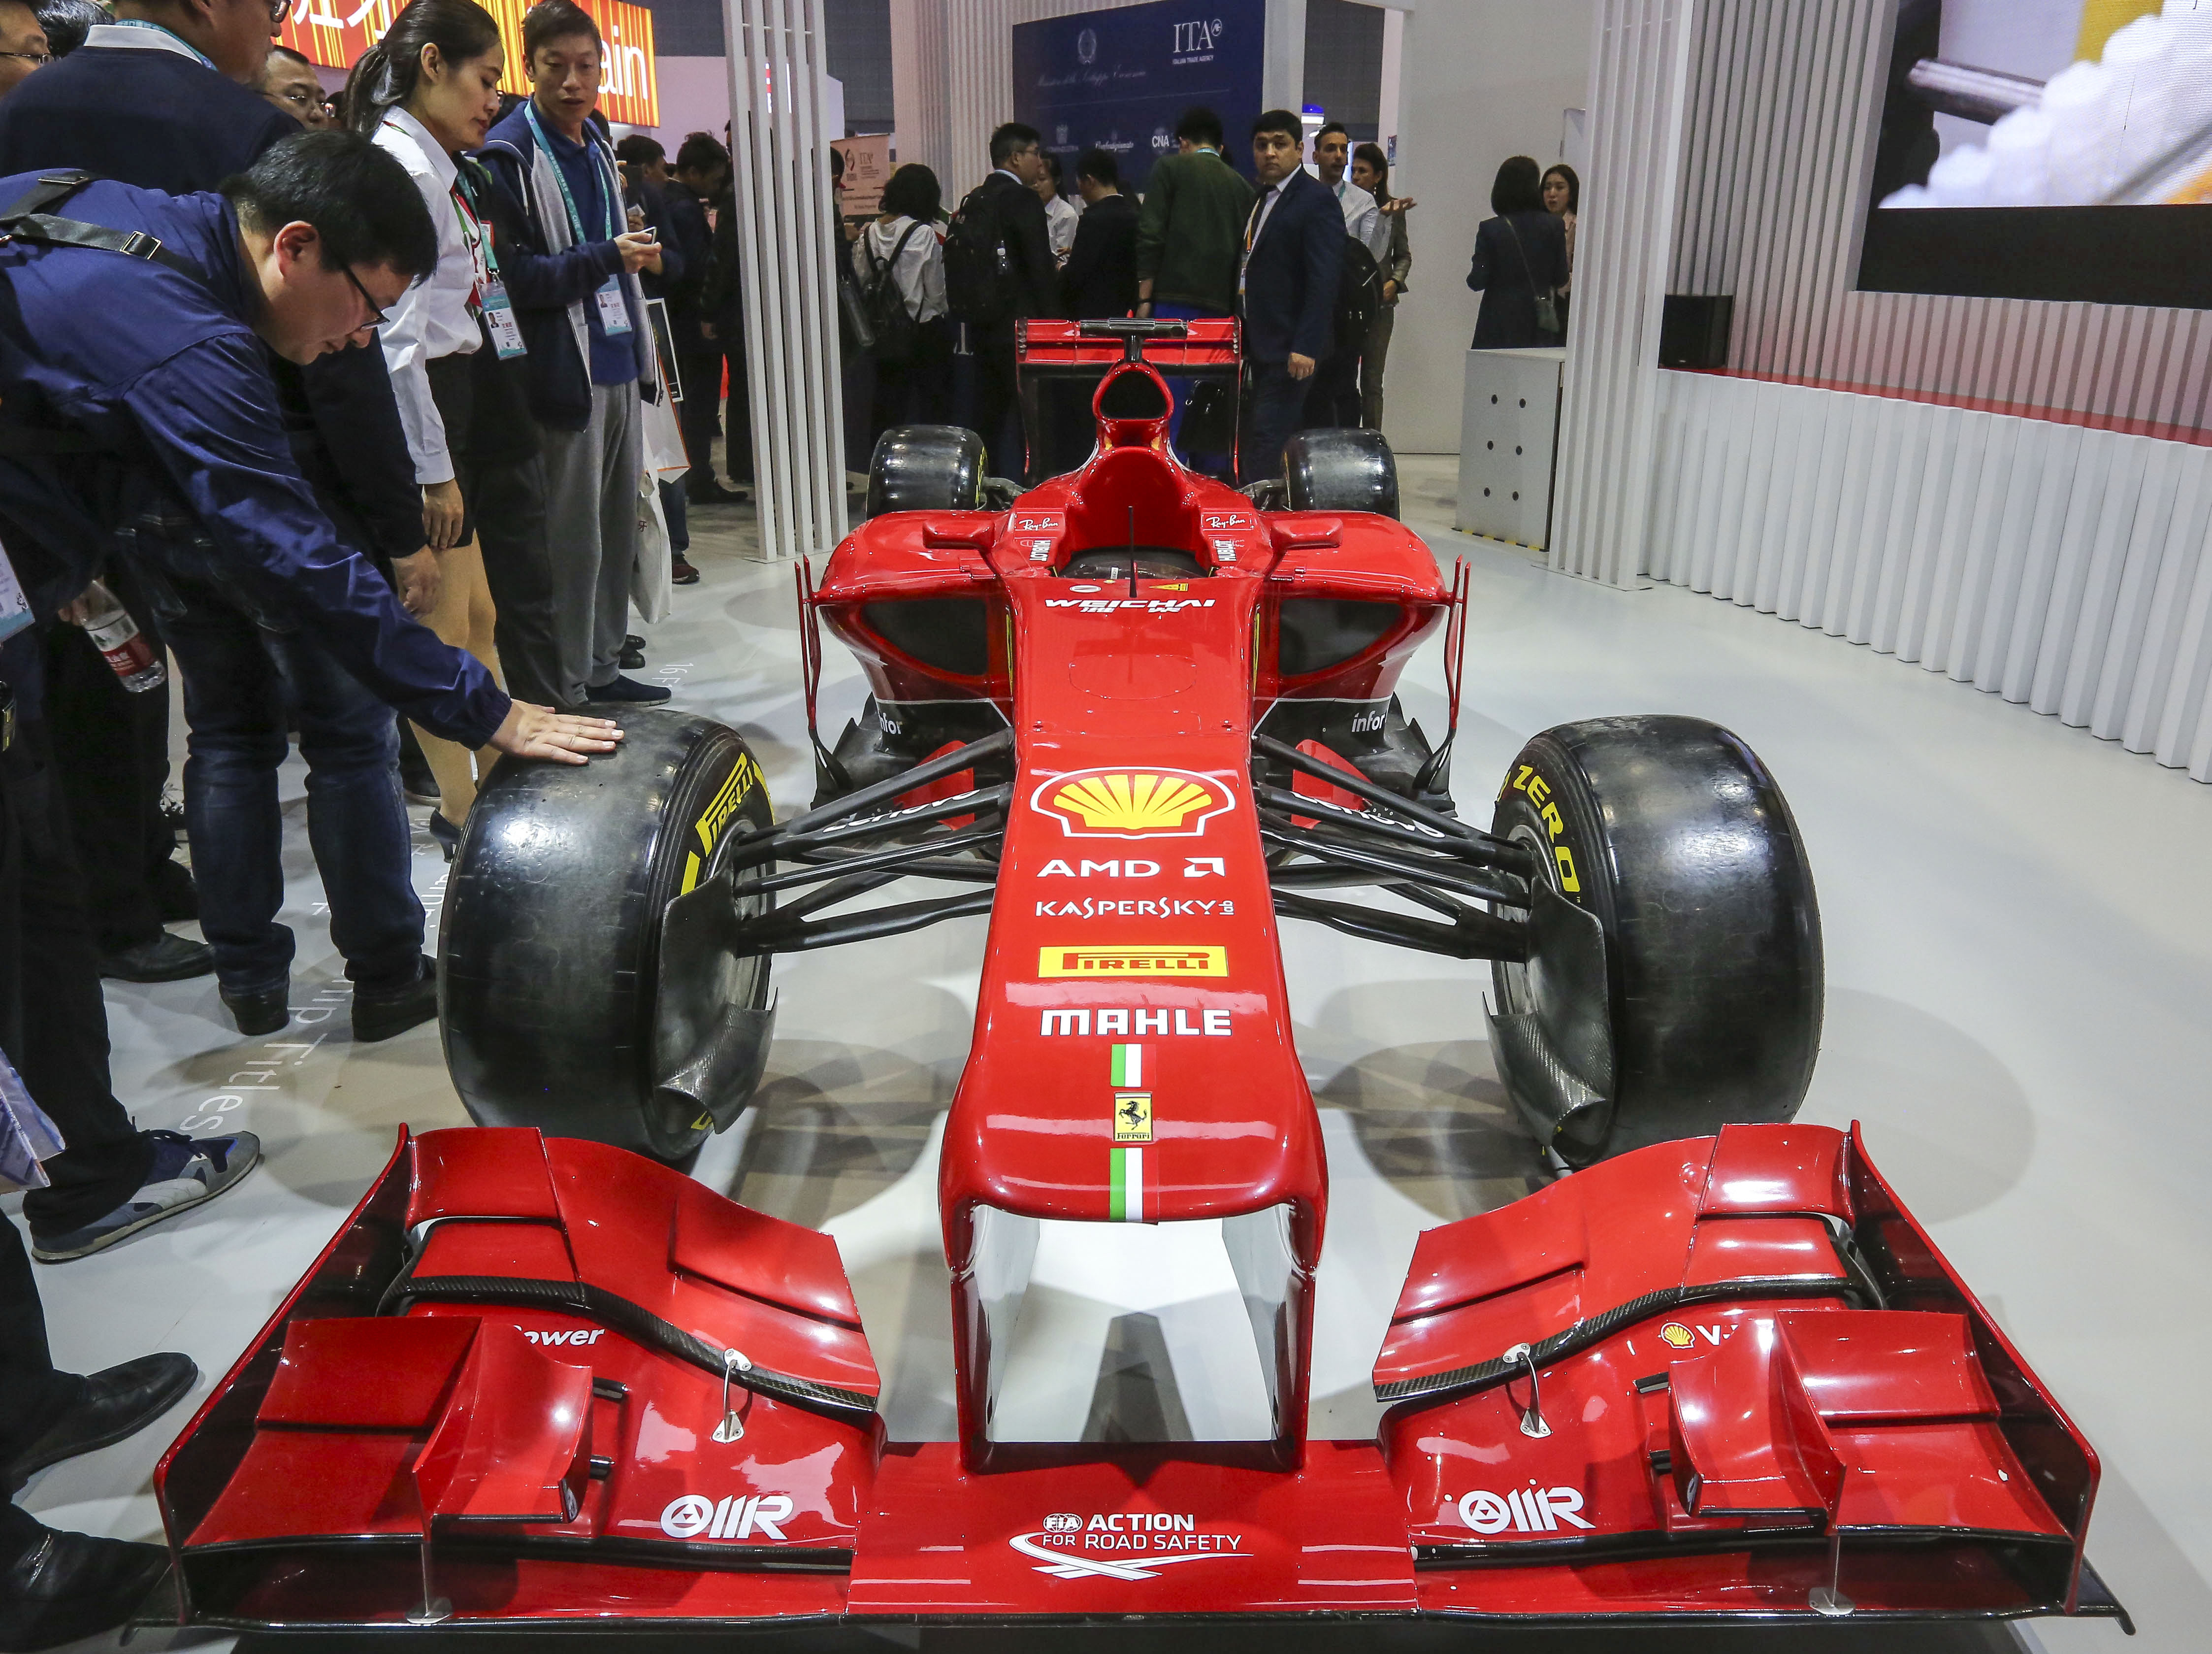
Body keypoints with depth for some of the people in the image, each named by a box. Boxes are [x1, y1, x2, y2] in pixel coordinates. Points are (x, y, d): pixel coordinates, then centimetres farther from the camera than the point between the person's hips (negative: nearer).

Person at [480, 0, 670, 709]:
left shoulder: (597, 146, 18)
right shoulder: (508, 155, -8)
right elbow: (512, 277, -15)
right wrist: (605, 259, -23)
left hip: (618, 367, 8)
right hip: (564, 376, -8)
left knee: (619, 527, 11)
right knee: (574, 541, -5)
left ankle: (602, 669, 22)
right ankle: (568, 695, 4)